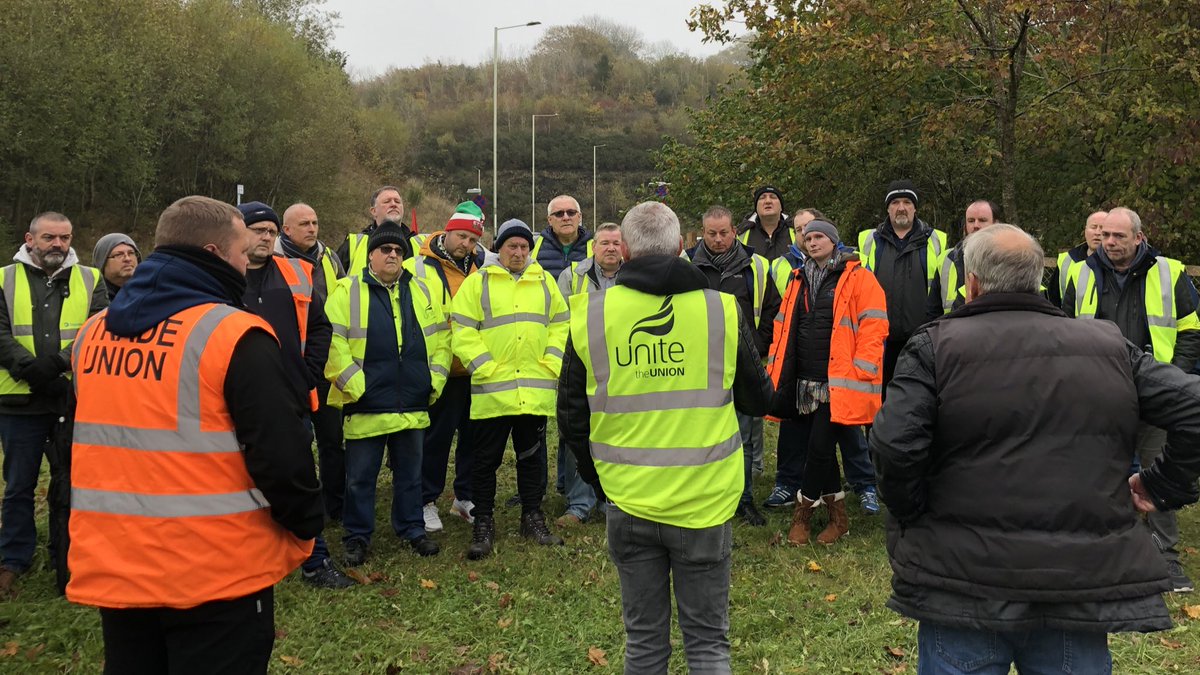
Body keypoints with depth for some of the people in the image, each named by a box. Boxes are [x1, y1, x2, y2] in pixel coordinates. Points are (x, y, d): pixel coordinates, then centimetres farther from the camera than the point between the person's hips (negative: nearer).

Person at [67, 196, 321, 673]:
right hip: (217, 574, -6)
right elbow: (283, 455, -17)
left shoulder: (91, 334, 6)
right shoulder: (236, 337, -16)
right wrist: (305, 528, -2)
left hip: (111, 568, 6)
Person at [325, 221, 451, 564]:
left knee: (410, 472, 15)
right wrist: (353, 382, -14)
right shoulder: (348, 291, -2)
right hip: (366, 404, -4)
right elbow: (332, 341, -8)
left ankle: (412, 529, 28)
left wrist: (435, 378, 5)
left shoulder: (421, 292, 11)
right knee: (360, 476, 6)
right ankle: (357, 537, 19)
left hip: (414, 404, 4)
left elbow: (441, 337, 14)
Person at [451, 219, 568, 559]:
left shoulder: (544, 282, 12)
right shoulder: (478, 282, 1)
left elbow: (560, 326, 13)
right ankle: (483, 524, 16)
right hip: (492, 391, -3)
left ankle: (533, 518, 26)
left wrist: (551, 365, 1)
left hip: (536, 389, 3)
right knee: (486, 460, 5)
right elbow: (462, 331, -4)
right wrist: (485, 367, -12)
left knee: (533, 457, 13)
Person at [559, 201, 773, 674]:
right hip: (705, 502, -1)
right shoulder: (722, 310, -9)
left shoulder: (591, 315, -6)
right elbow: (758, 401, 4)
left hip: (628, 500, 1)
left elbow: (571, 414, 2)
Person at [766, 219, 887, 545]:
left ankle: (803, 512, 9)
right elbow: (784, 326, 19)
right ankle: (838, 518, 24)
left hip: (839, 383, -6)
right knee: (820, 448, 12)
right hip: (806, 383, 7)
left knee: (820, 448, -8)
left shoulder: (857, 277, -4)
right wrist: (775, 367, 11)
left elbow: (874, 326, -10)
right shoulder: (800, 280, 16)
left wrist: (860, 371, -17)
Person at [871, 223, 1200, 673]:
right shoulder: (1112, 347, 6)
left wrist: (911, 517, -2)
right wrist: (1161, 487, 11)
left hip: (965, 588, -2)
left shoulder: (936, 345, -6)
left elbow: (893, 444, -17)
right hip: (1084, 586, 3)